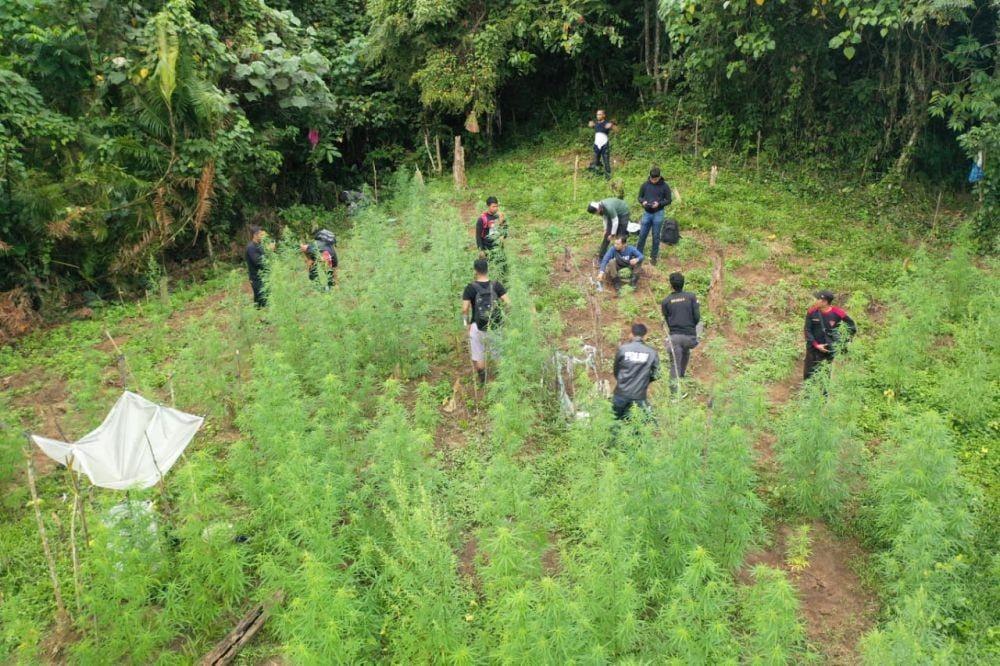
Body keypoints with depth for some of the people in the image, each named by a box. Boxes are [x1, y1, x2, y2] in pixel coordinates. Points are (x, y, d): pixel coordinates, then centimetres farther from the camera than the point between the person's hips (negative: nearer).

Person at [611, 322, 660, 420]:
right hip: (639, 395, -1)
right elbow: (656, 375, 3)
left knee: (615, 420, 18)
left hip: (621, 393, 1)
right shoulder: (652, 352, -2)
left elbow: (616, 369, 6)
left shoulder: (623, 349, -5)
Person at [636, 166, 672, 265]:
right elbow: (640, 197, 9)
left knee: (656, 236, 6)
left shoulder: (664, 186, -5)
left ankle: (654, 256, 18)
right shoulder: (645, 185, 0)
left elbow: (668, 200, -1)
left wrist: (659, 203, -19)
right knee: (642, 235, 5)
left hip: (658, 213, -2)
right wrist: (643, 202, -14)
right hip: (647, 213, 2)